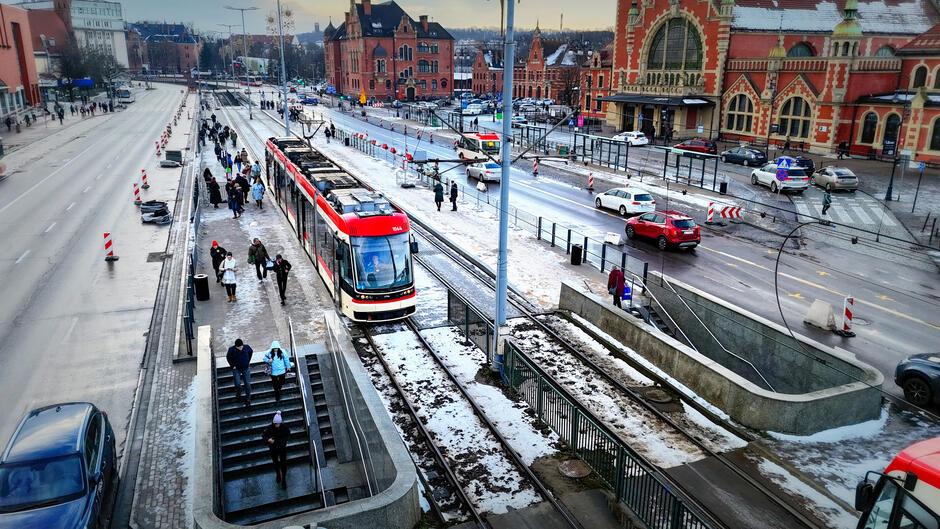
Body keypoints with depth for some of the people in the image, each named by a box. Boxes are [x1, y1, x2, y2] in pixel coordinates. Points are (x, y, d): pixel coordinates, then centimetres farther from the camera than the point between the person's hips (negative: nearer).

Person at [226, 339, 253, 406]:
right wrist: (232, 365, -5)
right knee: (238, 384, -10)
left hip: (246, 368, 1)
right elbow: (228, 357, 0)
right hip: (236, 369, -1)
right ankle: (238, 393, 26)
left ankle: (248, 399, 20)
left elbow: (251, 352, 8)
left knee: (247, 384, 3)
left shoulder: (247, 347, -16)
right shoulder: (231, 350, -20)